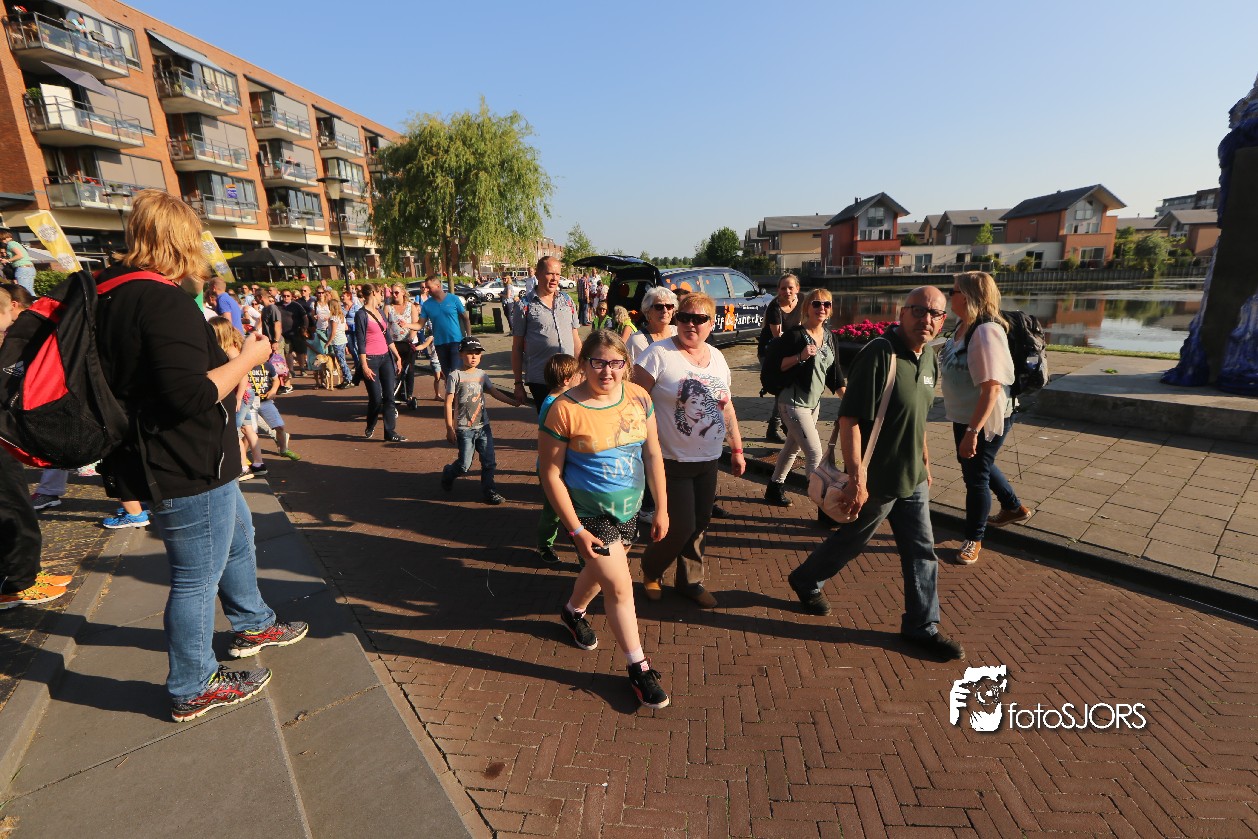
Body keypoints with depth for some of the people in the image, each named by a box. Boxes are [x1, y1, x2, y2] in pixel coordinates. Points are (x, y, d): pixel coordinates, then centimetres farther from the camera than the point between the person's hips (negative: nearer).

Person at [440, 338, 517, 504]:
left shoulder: (482, 375, 8)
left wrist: (513, 402, 5)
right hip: (464, 428, -5)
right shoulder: (455, 376, -8)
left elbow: (495, 392, 14)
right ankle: (448, 473, 30)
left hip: (483, 426, 5)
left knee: (489, 461, 5)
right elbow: (448, 403, -9)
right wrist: (449, 429, -12)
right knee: (464, 466, 0)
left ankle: (488, 489, 19)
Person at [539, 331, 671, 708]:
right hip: (589, 513, -5)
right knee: (620, 587, -2)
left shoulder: (638, 397, -6)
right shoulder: (564, 409, -20)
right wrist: (576, 530, -15)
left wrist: (662, 508, 1)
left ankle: (573, 611, 56)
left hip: (629, 509, 5)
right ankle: (638, 667, 20)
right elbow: (550, 473, -15)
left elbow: (653, 453, 0)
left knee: (602, 570, 24)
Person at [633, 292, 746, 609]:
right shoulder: (658, 355, -13)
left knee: (699, 525, 14)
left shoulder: (717, 357, 7)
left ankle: (691, 582, 36)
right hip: (672, 461, -6)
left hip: (708, 461, 6)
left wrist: (737, 448, 17)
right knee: (681, 527, -1)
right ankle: (650, 571, 29)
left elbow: (726, 406, 16)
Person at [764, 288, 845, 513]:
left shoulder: (829, 336, 6)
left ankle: (774, 488, 38)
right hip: (794, 402, -8)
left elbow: (833, 370, 12)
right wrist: (800, 357, -28)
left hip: (814, 402, 8)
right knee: (815, 453, -10)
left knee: (793, 447, 20)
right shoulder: (795, 335, -15)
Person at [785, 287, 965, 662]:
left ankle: (922, 627, 29)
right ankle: (806, 582, 37)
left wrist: (924, 460, 21)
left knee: (922, 552, 13)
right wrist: (856, 479, -28)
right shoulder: (880, 354, -22)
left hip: (913, 478, 7)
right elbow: (849, 419, -26)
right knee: (850, 540, 12)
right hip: (876, 479, -7)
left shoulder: (928, 356, 5)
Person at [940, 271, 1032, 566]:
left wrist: (973, 431, -34)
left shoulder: (986, 332, -28)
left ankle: (973, 539, 25)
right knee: (976, 465, 27)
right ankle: (1014, 508, 52)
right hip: (965, 416, 9)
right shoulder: (963, 325, 1)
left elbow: (992, 388, -32)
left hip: (985, 419, -9)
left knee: (976, 476, 5)